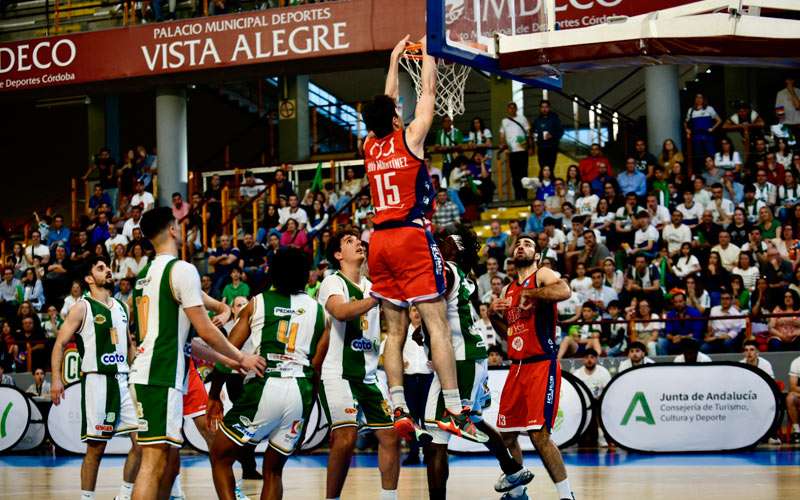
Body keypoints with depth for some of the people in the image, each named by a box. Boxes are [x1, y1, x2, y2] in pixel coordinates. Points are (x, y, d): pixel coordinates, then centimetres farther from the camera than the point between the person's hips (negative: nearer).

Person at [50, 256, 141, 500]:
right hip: (97, 380, -6)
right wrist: (56, 378, -17)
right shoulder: (82, 307, -2)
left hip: (123, 380, 6)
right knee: (96, 447, -3)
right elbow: (60, 344, -6)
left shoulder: (121, 307, 17)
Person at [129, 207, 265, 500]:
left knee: (169, 457, 17)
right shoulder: (182, 269, -9)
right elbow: (205, 331, -11)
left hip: (146, 373, 9)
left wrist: (226, 361, 28)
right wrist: (241, 358, 4)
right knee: (154, 462, -12)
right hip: (162, 377, -9)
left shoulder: (145, 275, 20)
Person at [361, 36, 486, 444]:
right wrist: (427, 53, 24)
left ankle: (399, 412, -1)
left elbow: (387, 100, 29)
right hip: (411, 236, -6)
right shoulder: (410, 137, -1)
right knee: (437, 324, -9)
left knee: (395, 330, 6)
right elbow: (428, 92, 10)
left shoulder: (369, 145, 13)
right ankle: (455, 412, -14)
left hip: (380, 241, 6)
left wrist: (395, 60, 38)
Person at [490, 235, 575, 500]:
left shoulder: (543, 275, -3)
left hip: (542, 365, -8)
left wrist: (529, 293, -22)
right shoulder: (508, 290, 18)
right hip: (517, 367, 8)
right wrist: (496, 312, 11)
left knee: (539, 434, -17)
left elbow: (565, 291, -26)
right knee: (506, 434, 11)